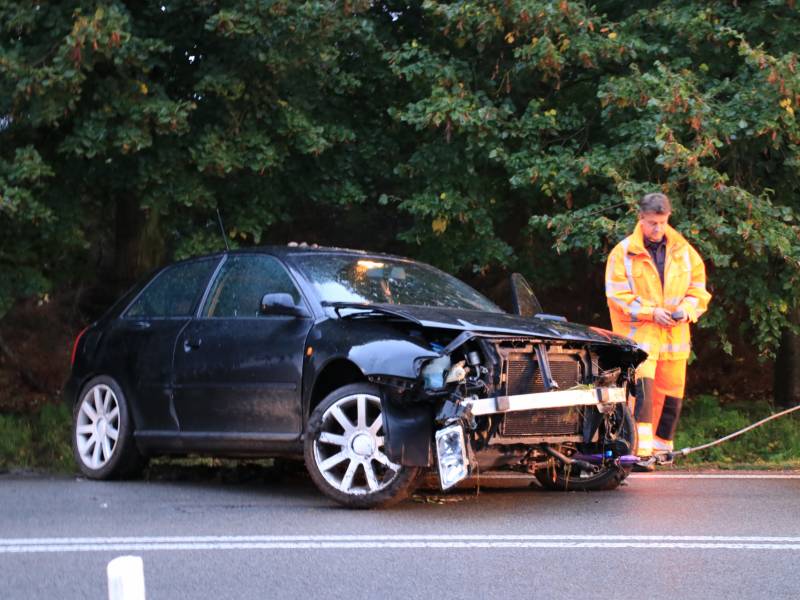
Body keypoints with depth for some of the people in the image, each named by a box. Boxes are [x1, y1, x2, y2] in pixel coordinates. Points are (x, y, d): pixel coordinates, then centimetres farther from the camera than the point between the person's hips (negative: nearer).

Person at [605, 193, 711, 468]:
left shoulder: (683, 250, 9)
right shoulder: (623, 252, -3)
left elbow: (699, 287, 14)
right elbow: (617, 295, -6)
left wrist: (687, 309, -6)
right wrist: (651, 312, -15)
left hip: (675, 336, 5)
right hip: (638, 335, -4)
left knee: (671, 396, 10)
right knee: (642, 391, -19)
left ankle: (661, 448, 25)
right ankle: (641, 453, -23)